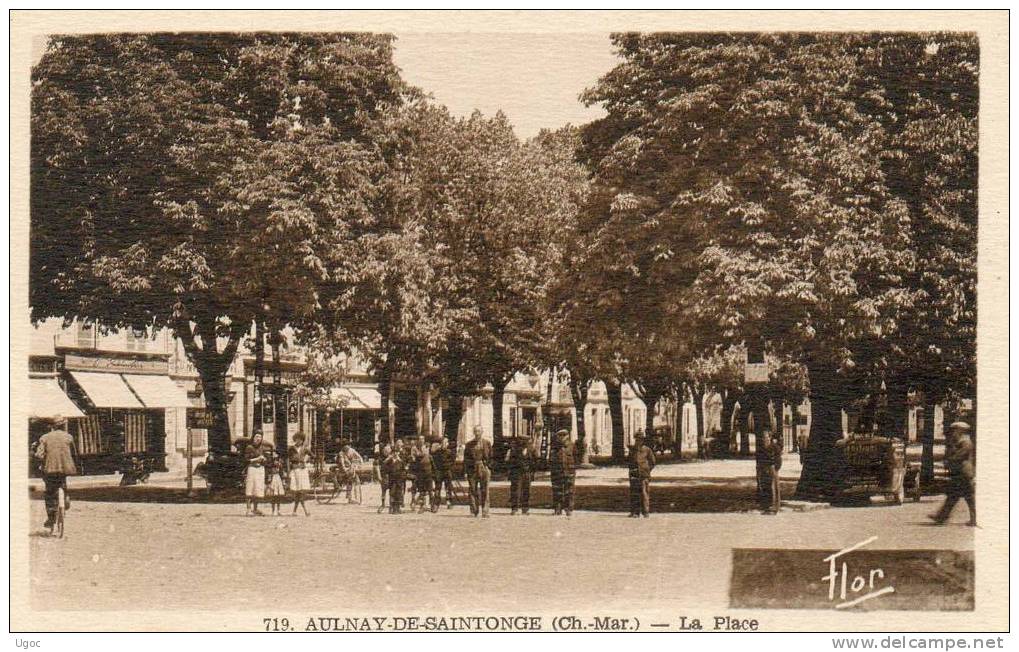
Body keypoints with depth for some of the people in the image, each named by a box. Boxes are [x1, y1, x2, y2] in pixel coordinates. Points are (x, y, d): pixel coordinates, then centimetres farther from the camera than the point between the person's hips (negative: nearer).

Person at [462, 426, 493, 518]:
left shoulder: (487, 443, 7)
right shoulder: (469, 444, 7)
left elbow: (491, 457, 8)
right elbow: (466, 458, 7)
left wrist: (489, 469, 1)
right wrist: (466, 471, 0)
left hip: (484, 468, -1)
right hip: (472, 469, 1)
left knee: (484, 492, -4)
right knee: (473, 491, 1)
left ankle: (485, 512, -4)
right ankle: (475, 511, 12)